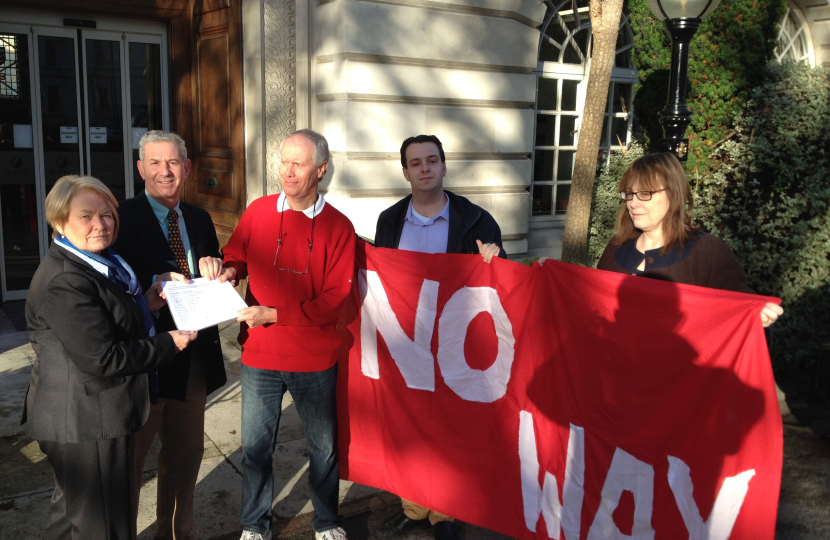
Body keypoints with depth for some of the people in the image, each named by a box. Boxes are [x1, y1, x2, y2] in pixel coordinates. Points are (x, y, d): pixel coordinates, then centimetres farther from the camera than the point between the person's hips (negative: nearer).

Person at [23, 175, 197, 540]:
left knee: (71, 509, 28)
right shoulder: (64, 281, -25)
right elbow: (102, 358, -26)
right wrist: (169, 343, -17)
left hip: (85, 417, 11)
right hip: (85, 422, -11)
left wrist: (143, 304, 2)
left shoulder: (98, 263, 8)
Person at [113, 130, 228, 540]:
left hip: (194, 353, 7)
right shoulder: (122, 218, -9)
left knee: (186, 452, 20)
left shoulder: (199, 219, 11)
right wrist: (155, 285, -31)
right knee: (130, 455, 7)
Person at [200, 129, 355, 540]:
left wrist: (275, 314, -19)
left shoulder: (338, 227, -7)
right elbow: (237, 258, 14)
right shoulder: (258, 212, 0)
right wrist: (228, 270, -11)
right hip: (260, 354, 2)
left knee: (324, 446, 13)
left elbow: (336, 299, -11)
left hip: (315, 358, -1)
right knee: (256, 447, 11)